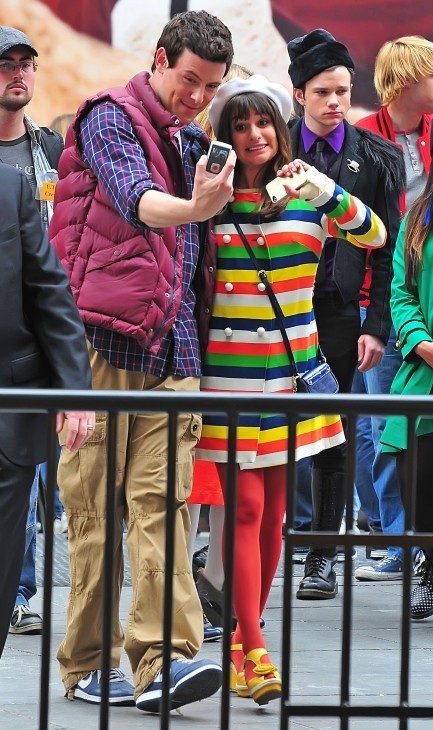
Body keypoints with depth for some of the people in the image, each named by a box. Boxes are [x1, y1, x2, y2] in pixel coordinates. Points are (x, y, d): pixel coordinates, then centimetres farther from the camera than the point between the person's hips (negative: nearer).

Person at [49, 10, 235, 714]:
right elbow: (134, 199, -23)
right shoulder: (112, 118, -3)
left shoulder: (191, 141, 20)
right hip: (108, 337, -6)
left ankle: (164, 657, -13)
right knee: (97, 505, -2)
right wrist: (194, 207, -41)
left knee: (161, 500, -5)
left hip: (173, 347, 6)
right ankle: (88, 663, 4)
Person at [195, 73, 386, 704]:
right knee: (246, 509, -9)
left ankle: (243, 637, 18)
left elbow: (375, 235, -3)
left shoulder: (305, 196, 6)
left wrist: (327, 193, -17)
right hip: (227, 373, -3)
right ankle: (252, 654, -11)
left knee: (273, 512, 7)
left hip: (289, 372, 3)